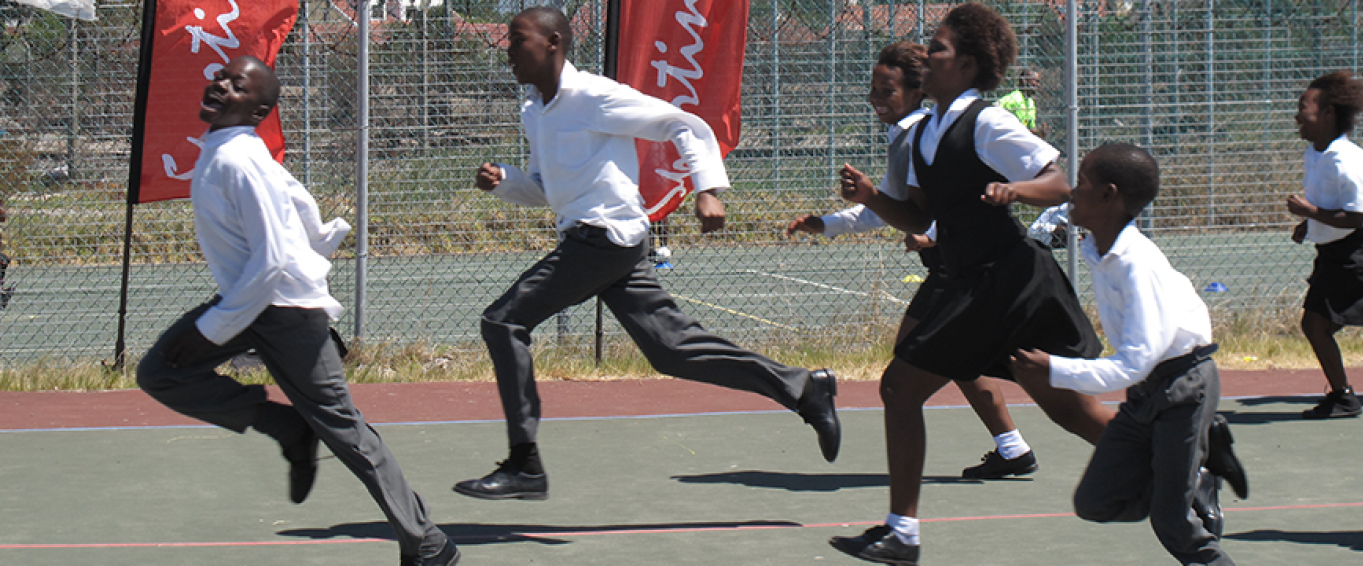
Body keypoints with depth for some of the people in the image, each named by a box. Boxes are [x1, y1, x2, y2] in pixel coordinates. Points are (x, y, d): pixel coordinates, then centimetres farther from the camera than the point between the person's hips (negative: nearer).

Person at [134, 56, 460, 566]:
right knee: (158, 373, 3)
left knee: (340, 426, -4)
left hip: (288, 307, -10)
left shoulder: (239, 161, -22)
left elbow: (270, 262, -25)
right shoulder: (216, 153, 7)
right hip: (247, 296, 10)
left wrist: (212, 329, -21)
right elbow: (299, 202, 16)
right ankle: (290, 429, 6)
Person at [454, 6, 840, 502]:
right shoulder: (533, 111, 17)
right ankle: (804, 389, 11)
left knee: (503, 322, -11)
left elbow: (688, 126, -6)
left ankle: (524, 467, -9)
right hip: (588, 239, 9)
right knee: (673, 350, 6)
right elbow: (543, 188, 27)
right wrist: (502, 181, 7)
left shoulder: (594, 96, -10)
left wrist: (707, 190, -16)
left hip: (605, 234, -9)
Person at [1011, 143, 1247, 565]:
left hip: (1184, 383, -8)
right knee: (1094, 502, 3)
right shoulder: (1096, 253, 1)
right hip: (1144, 390, 8)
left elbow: (1133, 364, -29)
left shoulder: (1138, 264, -26)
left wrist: (1053, 371, -31)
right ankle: (1202, 459, 15)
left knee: (1174, 523, -7)